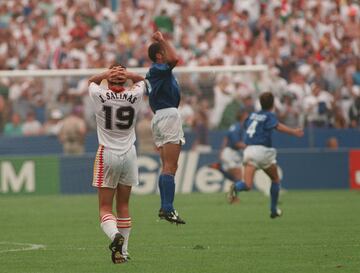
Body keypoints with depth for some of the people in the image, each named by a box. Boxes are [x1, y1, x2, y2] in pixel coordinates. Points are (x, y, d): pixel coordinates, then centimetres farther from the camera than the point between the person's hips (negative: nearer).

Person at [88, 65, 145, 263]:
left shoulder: (100, 96, -9)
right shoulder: (134, 96, -3)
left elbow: (91, 81, 14)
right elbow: (141, 80, 19)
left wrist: (106, 74, -7)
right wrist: (128, 75, -4)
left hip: (107, 154, -3)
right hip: (128, 154, 3)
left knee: (105, 208, -1)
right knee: (123, 206, 13)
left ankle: (115, 235, -30)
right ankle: (123, 251, 13)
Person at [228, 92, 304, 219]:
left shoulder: (252, 115, 16)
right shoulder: (270, 116, -2)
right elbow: (278, 126, -20)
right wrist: (294, 132, -28)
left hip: (249, 150, 4)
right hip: (263, 150, -4)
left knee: (248, 185, -7)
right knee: (275, 180, 21)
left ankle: (236, 187, -41)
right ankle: (274, 210, 24)